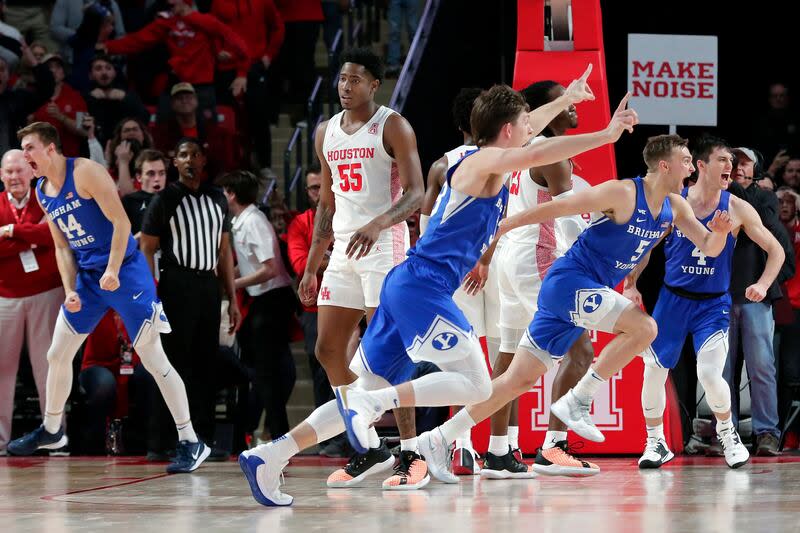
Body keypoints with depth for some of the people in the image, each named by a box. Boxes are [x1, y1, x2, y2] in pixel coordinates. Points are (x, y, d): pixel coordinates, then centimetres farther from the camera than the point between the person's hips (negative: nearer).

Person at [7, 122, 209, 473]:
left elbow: (121, 222, -18)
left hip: (125, 271, -8)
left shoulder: (85, 173, -15)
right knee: (57, 355, 13)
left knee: (153, 359, -10)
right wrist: (70, 291, 1)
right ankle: (51, 431, 33)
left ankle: (190, 442, -7)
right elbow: (63, 246, 14)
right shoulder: (42, 192, 8)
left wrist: (112, 272, -25)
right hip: (88, 276, 8)